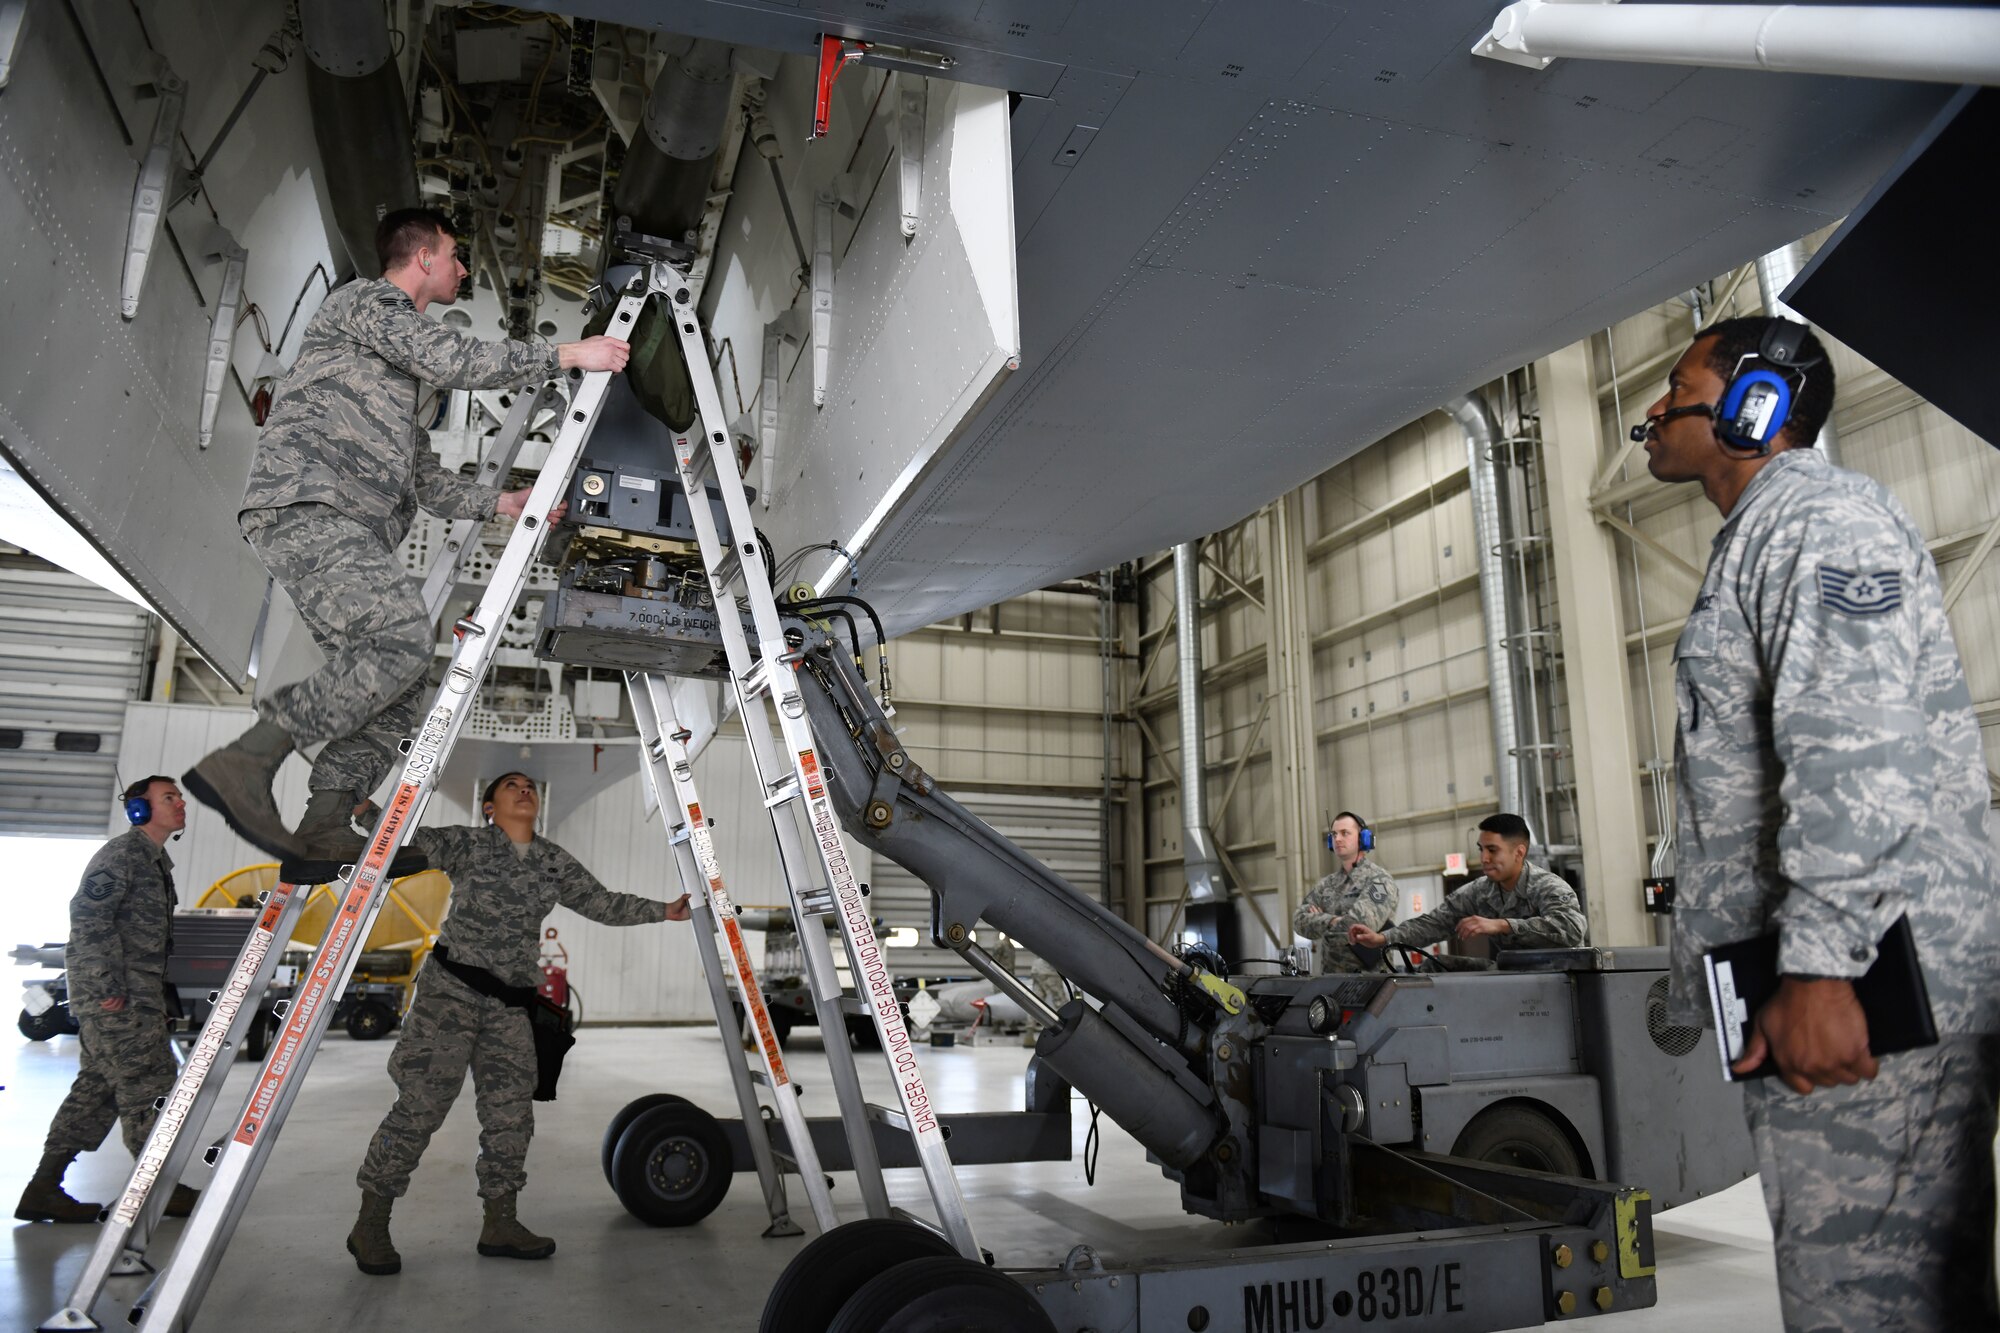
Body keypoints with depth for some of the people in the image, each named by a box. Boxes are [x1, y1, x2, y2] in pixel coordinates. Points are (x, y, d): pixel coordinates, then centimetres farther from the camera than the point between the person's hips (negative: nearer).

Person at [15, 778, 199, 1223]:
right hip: (117, 1000, -10)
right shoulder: (123, 852, -10)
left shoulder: (156, 860, 20)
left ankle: (44, 1189, 17)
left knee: (96, 1087, 11)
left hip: (138, 997, 10)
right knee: (146, 1087, -4)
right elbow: (89, 916, -19)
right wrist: (107, 985, -22)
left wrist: (161, 994, 21)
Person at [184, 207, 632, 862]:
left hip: (349, 530, 10)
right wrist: (566, 355, -7)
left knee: (394, 694, -1)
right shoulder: (365, 300, 7)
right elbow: (453, 358, -10)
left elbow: (421, 478, 32)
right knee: (404, 637, -27)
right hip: (305, 505, -10)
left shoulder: (403, 367, 34)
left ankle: (323, 831, -4)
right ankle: (245, 761, -23)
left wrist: (499, 502, 22)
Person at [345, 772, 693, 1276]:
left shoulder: (554, 863, 10)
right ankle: (370, 1223, 9)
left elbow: (603, 904, 13)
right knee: (420, 1105, -6)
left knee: (511, 1112, 4)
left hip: (510, 1003, 5)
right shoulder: (467, 845, -2)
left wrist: (663, 911, 5)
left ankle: (499, 1223, 17)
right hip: (451, 989, -5)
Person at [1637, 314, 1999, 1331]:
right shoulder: (1757, 541, 25)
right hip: (1802, 995, 11)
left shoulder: (1819, 514, -7)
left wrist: (1819, 966, -25)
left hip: (1862, 997, -11)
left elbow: (1855, 748, -21)